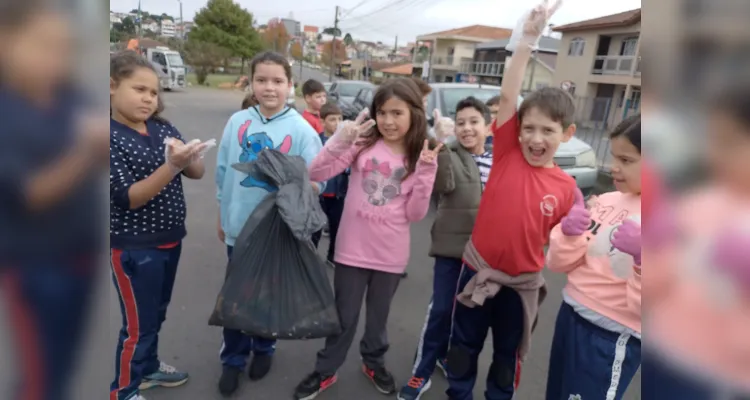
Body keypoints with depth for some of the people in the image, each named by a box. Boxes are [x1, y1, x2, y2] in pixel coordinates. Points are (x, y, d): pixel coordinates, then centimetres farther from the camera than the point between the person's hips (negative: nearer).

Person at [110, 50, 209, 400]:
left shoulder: (164, 129, 1)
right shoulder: (111, 137, -16)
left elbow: (199, 172, 0)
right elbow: (126, 198, -22)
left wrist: (187, 158, -23)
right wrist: (172, 165, -33)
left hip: (170, 239, 6)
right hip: (133, 246, -6)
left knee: (157, 314, 22)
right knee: (137, 324, 6)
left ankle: (148, 366, 44)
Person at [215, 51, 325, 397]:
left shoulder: (302, 129, -11)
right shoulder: (237, 122, -2)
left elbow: (316, 180, -8)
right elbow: (223, 171, 7)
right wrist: (222, 215, 12)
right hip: (238, 227, 2)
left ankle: (264, 348, 41)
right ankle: (233, 357, 33)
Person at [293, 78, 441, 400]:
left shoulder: (418, 157, -2)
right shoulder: (363, 144, -6)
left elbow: (415, 214, -6)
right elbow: (316, 173, -13)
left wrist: (426, 171, -16)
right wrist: (341, 140, -26)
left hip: (390, 255, 1)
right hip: (353, 249, -1)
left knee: (379, 315, 20)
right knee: (344, 316, 12)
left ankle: (374, 363, 44)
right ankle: (325, 371, 33)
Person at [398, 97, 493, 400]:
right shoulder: (450, 154, -5)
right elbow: (443, 185, -25)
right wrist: (441, 144, -33)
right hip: (452, 244, -4)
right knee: (441, 308, -2)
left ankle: (447, 355, 38)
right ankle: (422, 371, 12)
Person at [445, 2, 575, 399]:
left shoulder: (565, 187, -6)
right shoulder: (506, 153, -10)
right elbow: (508, 96, -19)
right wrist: (529, 37, -24)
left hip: (522, 283, 1)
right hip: (477, 270, 0)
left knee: (508, 356, 20)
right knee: (463, 347, 18)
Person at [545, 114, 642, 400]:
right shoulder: (605, 202, 1)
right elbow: (559, 264, 4)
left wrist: (640, 256, -33)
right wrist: (569, 234, -14)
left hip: (614, 338, -6)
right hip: (570, 315, 6)